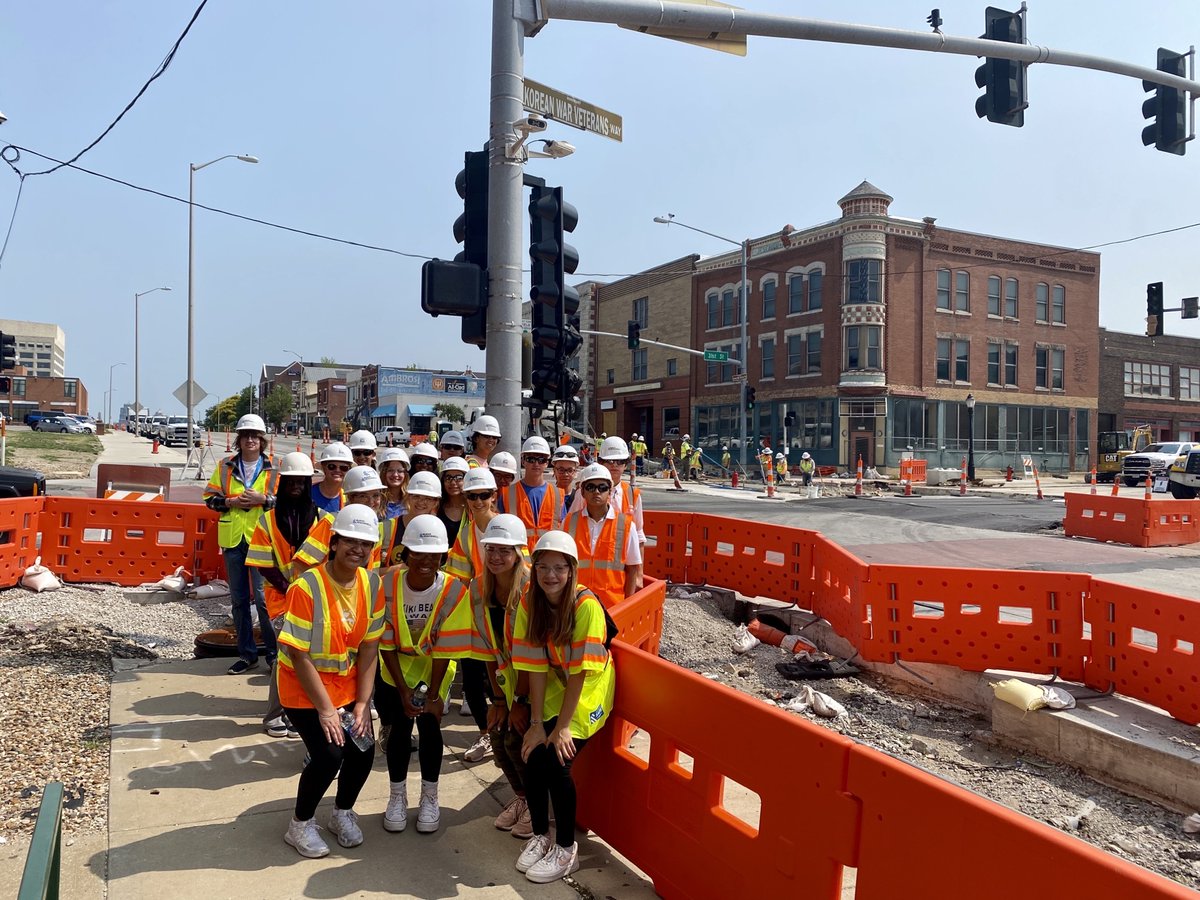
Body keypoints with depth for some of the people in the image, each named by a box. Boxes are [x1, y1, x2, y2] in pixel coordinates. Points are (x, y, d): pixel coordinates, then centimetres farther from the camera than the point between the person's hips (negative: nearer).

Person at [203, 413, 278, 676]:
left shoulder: (273, 468, 0)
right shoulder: (225, 467, 8)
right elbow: (210, 497, 10)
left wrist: (263, 499, -15)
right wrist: (230, 501, -7)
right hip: (233, 539, 4)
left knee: (263, 597, -6)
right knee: (238, 599, 10)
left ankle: (274, 653, 7)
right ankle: (247, 654, 21)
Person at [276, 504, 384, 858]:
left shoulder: (372, 585, -8)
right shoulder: (306, 588, -24)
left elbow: (369, 646, -4)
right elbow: (299, 655, -21)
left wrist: (362, 703, -8)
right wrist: (325, 709, -19)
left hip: (348, 686, 5)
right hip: (305, 690, -5)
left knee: (364, 749, -6)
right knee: (329, 755, -16)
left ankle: (343, 812, 24)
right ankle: (301, 824, 12)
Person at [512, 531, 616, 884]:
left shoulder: (586, 604, -23)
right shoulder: (529, 603, -9)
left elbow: (578, 671, -22)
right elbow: (535, 667, -9)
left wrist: (562, 726, -21)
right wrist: (536, 722, -13)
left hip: (587, 694, -4)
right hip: (552, 692, 4)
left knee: (555, 761, -17)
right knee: (531, 754, -13)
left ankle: (566, 848, 5)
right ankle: (540, 835, 13)